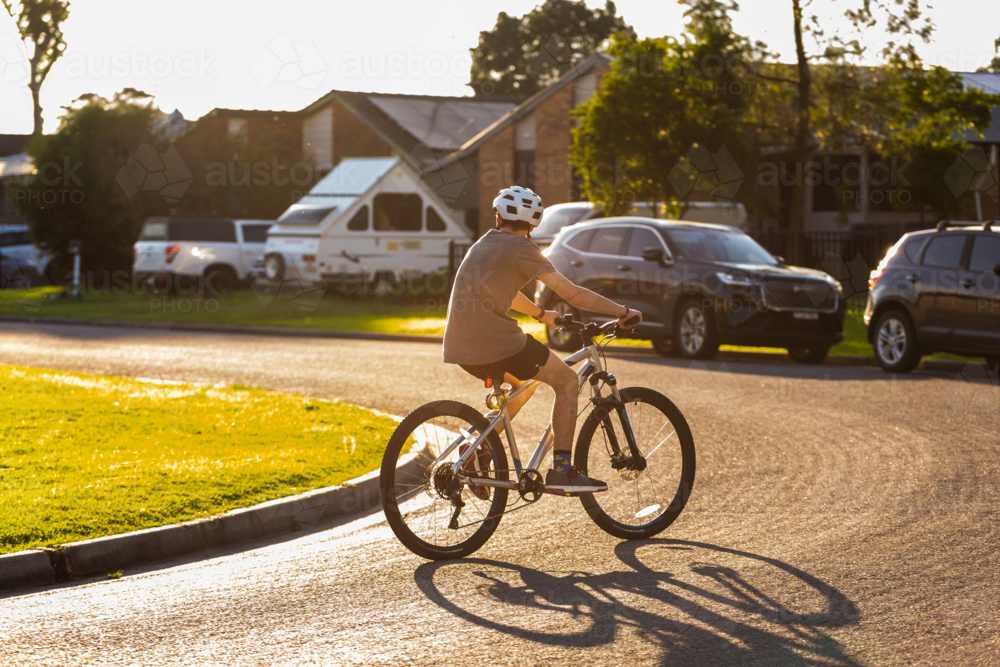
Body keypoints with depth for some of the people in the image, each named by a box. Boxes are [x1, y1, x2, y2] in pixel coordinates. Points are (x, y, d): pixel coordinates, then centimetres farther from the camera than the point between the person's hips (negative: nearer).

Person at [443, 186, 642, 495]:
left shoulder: (482, 245, 21)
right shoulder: (521, 248, -3)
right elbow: (572, 294, -7)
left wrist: (542, 314, 52)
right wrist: (623, 312, 0)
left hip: (460, 347, 8)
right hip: (494, 342, -8)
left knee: (525, 382, 31)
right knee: (567, 380, 6)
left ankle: (480, 450, 17)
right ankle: (561, 471, -1)